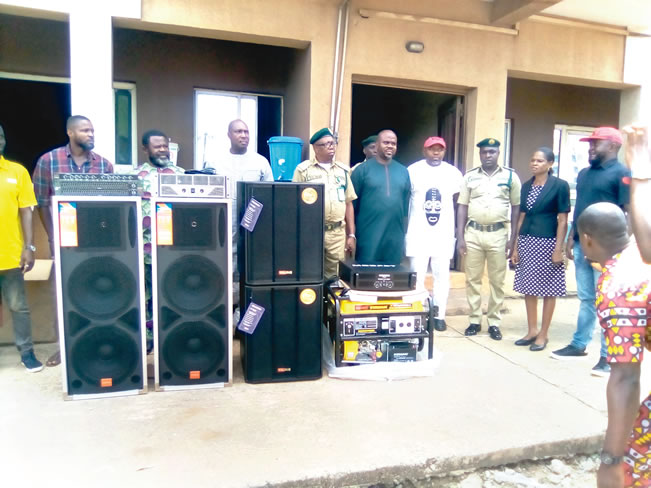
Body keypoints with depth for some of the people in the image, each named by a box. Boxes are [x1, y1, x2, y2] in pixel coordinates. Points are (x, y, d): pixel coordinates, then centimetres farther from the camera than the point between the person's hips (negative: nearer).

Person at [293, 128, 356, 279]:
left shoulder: (343, 170, 12)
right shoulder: (303, 169, 0)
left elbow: (348, 204, 13)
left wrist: (351, 235, 10)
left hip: (338, 234, 3)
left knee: (334, 276, 7)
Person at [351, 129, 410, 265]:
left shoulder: (403, 171, 10)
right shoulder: (363, 169, -2)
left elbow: (407, 203, 12)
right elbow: (352, 202, -2)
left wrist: (405, 231, 11)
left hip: (395, 235, 4)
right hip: (369, 234, -4)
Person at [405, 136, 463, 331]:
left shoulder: (453, 173, 6)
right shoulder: (413, 170, 0)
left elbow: (458, 201, 14)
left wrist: (459, 229, 9)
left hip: (443, 233, 2)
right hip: (418, 233, -2)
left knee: (442, 276, 6)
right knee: (417, 276, 0)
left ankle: (439, 315, 16)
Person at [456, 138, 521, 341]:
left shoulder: (510, 176, 2)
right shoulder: (470, 176, 5)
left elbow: (516, 207, 3)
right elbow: (462, 207, 5)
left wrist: (513, 238, -3)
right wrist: (460, 236, -1)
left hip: (498, 234, -1)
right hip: (473, 233, 1)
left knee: (497, 281, 6)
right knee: (472, 279, 7)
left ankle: (494, 322, 17)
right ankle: (474, 320, 18)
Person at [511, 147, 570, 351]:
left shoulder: (560, 185, -5)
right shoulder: (526, 186, 10)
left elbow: (562, 220, -7)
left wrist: (558, 249, -12)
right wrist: (516, 247, 10)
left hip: (547, 242, -5)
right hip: (527, 242, 6)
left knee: (548, 290, 4)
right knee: (528, 288, 10)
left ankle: (543, 334, 15)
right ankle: (532, 330, 23)